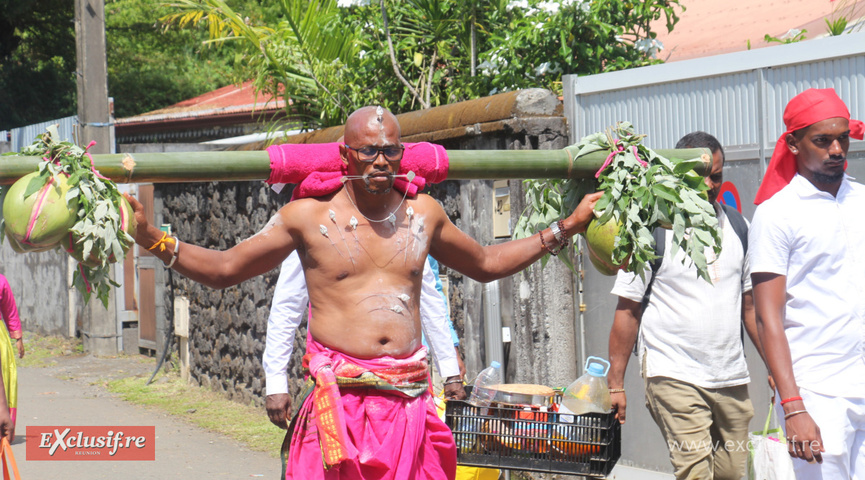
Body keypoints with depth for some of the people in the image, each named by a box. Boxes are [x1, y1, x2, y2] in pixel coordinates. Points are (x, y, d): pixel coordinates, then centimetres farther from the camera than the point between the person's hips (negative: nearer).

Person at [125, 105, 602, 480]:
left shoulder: (423, 214, 13)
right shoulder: (309, 216, 3)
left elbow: (486, 263, 29)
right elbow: (223, 268, 8)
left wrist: (565, 228, 27)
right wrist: (152, 238, -5)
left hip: (408, 401, 3)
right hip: (341, 398, -3)